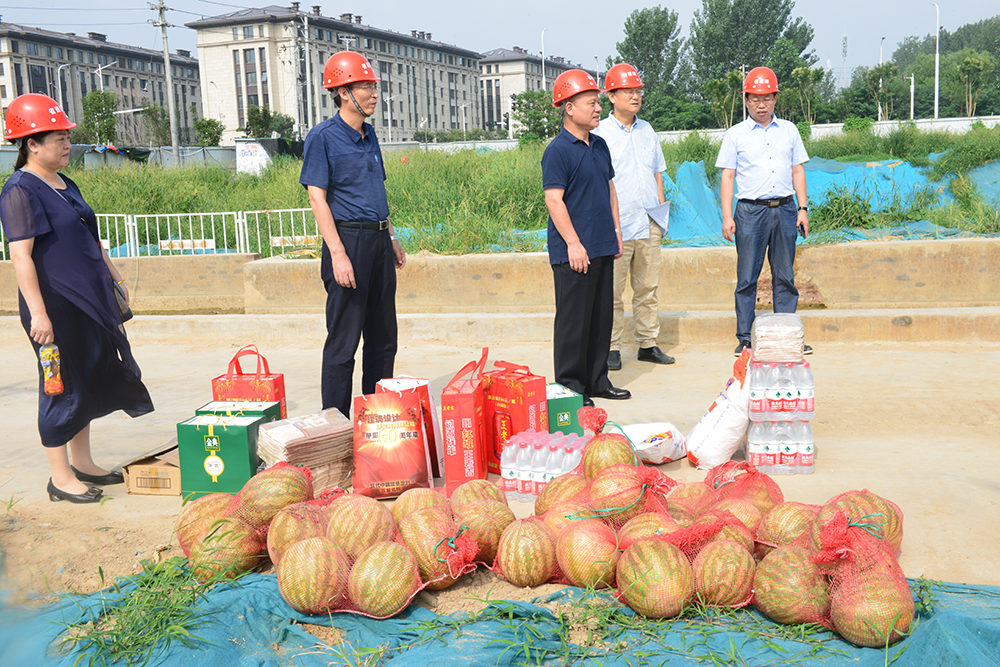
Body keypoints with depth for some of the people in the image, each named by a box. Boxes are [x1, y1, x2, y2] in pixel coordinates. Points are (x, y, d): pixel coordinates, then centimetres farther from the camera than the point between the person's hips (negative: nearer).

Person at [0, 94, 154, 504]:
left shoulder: (64, 185, 14)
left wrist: (114, 277, 25)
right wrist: (37, 313, -24)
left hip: (88, 300, 9)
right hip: (55, 307, -9)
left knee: (91, 380, 15)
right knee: (64, 386, -1)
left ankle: (82, 463, 28)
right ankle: (61, 478, 11)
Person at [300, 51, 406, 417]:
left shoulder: (369, 135, 15)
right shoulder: (323, 136, -7)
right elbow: (317, 198, -13)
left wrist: (391, 238, 19)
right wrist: (338, 254, -20)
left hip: (378, 240, 8)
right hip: (348, 238, -8)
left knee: (383, 338, 12)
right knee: (343, 339, -4)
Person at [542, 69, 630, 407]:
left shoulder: (600, 145, 14)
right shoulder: (558, 150, -11)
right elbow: (554, 199, -16)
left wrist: (616, 231, 16)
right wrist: (573, 243, -19)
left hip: (603, 249, 8)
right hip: (573, 252, -8)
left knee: (601, 317, 13)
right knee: (573, 320, -2)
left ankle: (597, 380, 24)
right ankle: (570, 387, 8)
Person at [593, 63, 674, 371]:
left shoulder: (647, 130, 14)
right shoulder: (600, 133, -3)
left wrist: (662, 212, 14)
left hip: (649, 224, 5)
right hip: (617, 226, -5)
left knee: (648, 288, 9)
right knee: (613, 291, -2)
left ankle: (648, 344, 17)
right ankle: (612, 348, 7)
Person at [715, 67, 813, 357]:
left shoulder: (789, 130, 13)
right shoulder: (735, 135, 5)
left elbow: (797, 171, 15)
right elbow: (727, 176, 4)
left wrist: (802, 208, 6)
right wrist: (727, 217, -4)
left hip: (785, 209, 3)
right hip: (751, 210, -2)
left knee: (785, 276, 5)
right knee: (747, 278, -1)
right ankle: (745, 339, 6)